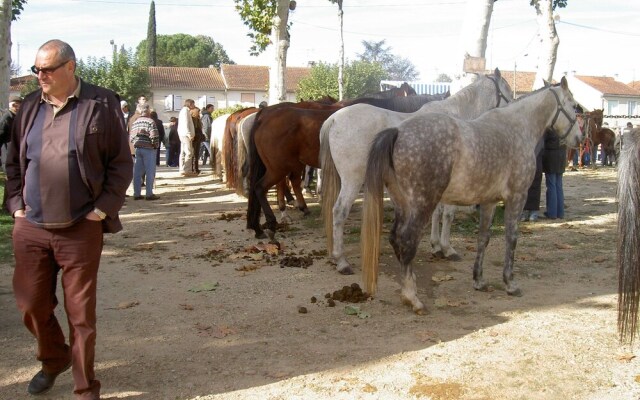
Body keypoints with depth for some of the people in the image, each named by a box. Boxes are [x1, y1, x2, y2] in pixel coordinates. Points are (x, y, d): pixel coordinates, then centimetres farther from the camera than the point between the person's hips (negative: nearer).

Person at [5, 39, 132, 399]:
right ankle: (53, 359, 42)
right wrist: (16, 203, 7)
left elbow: (121, 163, -3)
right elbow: (14, 160, 17)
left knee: (81, 312, 3)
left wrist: (103, 208, -9)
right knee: (32, 305, 14)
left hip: (81, 230, -4)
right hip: (30, 227, 5)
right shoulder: (30, 106, 9)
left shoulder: (101, 104, -4)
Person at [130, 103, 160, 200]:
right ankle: (149, 194, 0)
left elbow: (131, 137, 9)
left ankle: (137, 193, 12)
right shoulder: (150, 121, -10)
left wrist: (136, 143, 16)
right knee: (150, 172, -1)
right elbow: (154, 136, -18)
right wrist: (156, 145, -3)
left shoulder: (135, 122, 11)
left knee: (137, 172, 8)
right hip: (148, 149, -7)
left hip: (137, 149, 7)